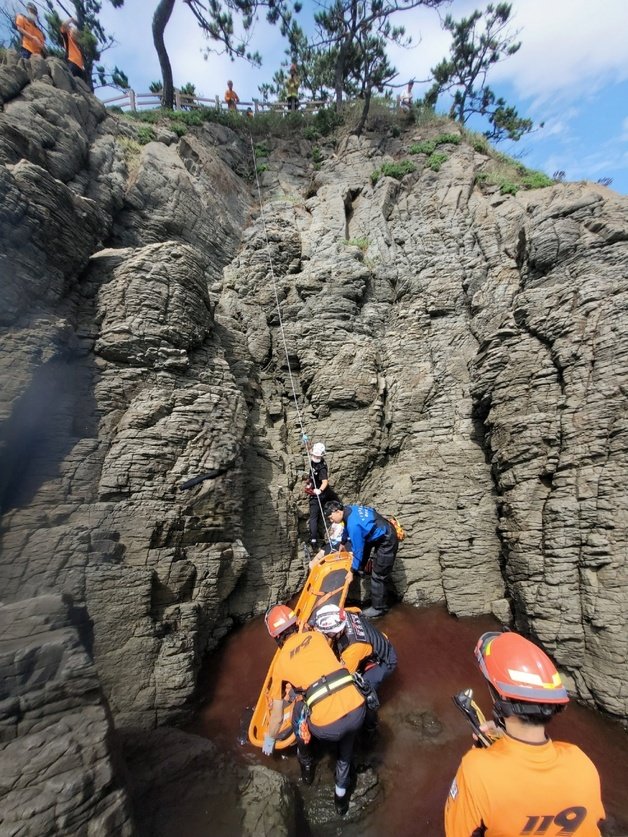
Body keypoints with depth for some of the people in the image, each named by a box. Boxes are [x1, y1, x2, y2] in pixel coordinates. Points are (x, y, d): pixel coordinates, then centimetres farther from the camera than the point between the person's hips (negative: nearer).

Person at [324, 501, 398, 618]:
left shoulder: (354, 524, -31)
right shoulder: (349, 509, -5)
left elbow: (358, 550, -21)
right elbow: (347, 527, 17)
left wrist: (352, 571, -9)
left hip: (387, 541, -9)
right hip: (382, 533, 9)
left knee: (378, 576, 1)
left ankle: (378, 608, 16)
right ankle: (361, 568, 36)